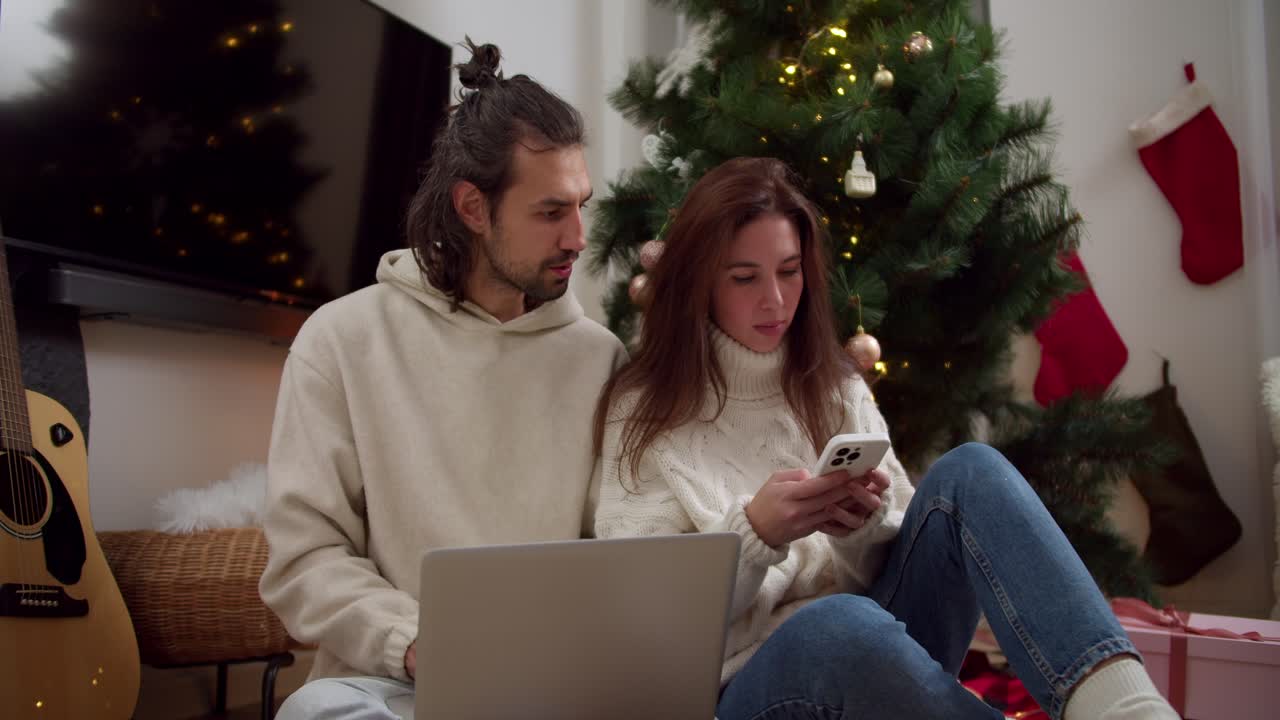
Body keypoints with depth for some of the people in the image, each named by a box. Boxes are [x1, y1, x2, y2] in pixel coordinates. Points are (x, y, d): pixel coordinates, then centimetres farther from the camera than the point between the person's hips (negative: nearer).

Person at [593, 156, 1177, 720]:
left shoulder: (836, 390, 14)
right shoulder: (641, 412, 1)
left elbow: (895, 559, 12)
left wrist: (866, 528, -12)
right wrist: (754, 532, -21)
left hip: (882, 655, 4)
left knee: (969, 471, -21)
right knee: (843, 626, -40)